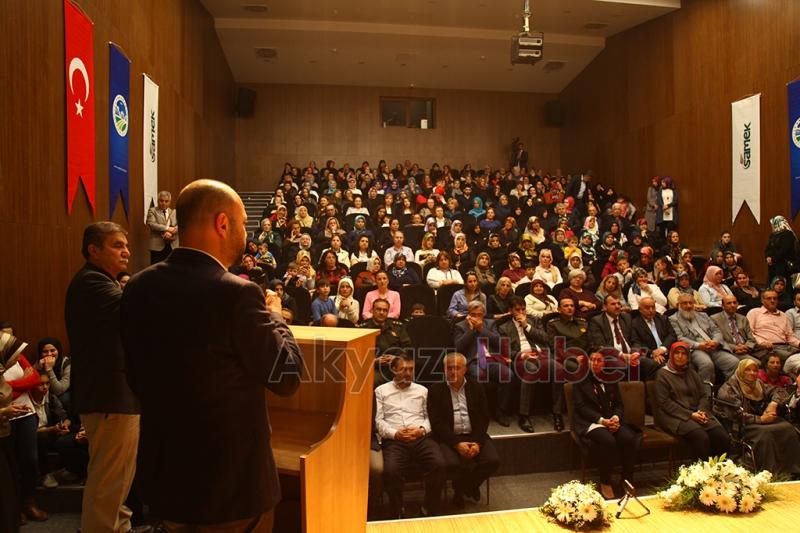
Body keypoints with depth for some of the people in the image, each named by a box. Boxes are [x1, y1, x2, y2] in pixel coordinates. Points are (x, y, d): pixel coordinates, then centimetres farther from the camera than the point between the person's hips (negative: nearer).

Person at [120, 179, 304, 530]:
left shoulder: (138, 288, -3)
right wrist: (274, 315, 0)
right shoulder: (236, 294, -24)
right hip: (231, 482, -6)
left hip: (163, 477, 6)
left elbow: (136, 380, 7)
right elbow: (287, 376, -14)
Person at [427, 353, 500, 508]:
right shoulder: (435, 390, 2)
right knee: (450, 464, -31)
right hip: (449, 438, -3)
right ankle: (467, 486, 7)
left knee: (493, 460, -22)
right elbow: (436, 423, -6)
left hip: (475, 436, 3)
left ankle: (461, 487, 8)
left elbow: (484, 418, 5)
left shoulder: (477, 388, 10)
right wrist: (457, 443, -17)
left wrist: (477, 443, -12)